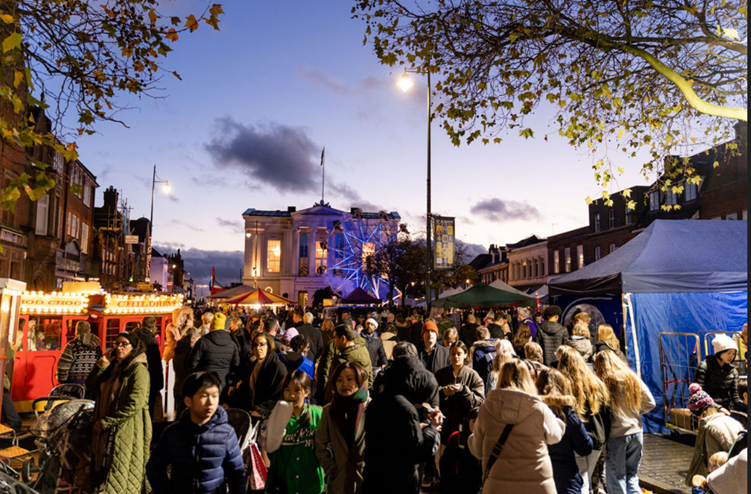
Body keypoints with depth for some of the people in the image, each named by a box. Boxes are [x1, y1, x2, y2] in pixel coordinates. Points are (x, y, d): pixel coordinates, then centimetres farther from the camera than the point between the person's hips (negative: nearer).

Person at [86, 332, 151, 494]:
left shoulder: (138, 369, -14)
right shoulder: (114, 367, 12)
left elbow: (134, 405, -21)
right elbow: (90, 386, 9)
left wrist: (105, 422, -15)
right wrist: (102, 364, -3)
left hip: (127, 430, -8)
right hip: (108, 432, 8)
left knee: (119, 480, 1)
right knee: (105, 473, 15)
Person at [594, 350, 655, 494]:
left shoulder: (604, 382, -13)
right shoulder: (633, 378, 3)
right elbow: (650, 403, 9)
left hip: (616, 435, -5)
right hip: (636, 432, 5)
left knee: (616, 479, 7)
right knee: (632, 476, 20)